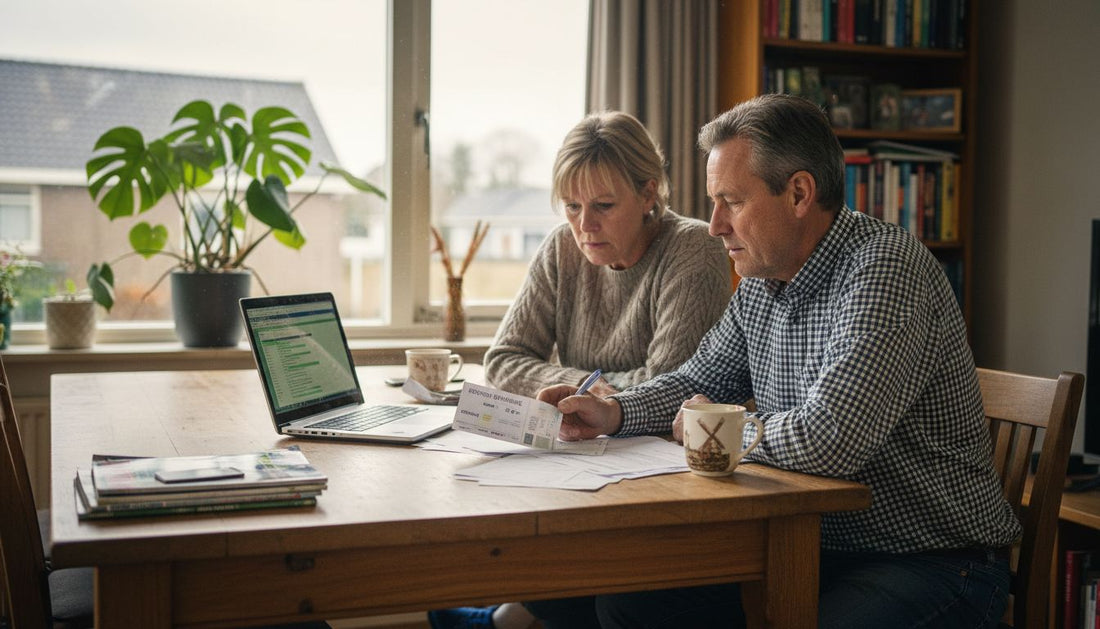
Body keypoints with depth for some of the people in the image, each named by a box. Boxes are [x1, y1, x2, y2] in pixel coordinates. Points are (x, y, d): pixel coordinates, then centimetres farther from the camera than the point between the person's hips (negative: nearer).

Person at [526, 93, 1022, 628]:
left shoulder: (885, 270, -22)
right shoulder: (760, 283, 5)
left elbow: (828, 441, -33)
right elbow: (700, 379, 20)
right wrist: (613, 413, 0)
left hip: (932, 562, -7)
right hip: (817, 546, 7)